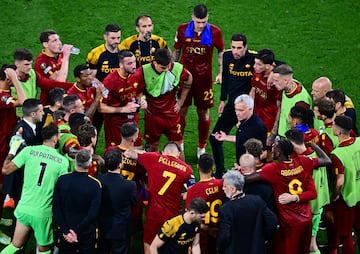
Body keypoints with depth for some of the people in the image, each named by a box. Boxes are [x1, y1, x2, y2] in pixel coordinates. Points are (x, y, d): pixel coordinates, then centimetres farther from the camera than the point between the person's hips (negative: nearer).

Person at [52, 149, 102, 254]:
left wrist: (66, 231, -11)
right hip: (87, 234, -2)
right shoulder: (95, 184, -16)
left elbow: (56, 208, -10)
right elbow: (93, 214, -20)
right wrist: (77, 231, -17)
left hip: (66, 234, 2)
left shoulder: (62, 180, -9)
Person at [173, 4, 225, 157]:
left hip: (204, 78, 0)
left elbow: (221, 52, 6)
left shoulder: (215, 32, -10)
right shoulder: (183, 30, -7)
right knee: (181, 111, 5)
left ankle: (201, 149, 21)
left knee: (203, 113, 8)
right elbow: (176, 51, 6)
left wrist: (221, 72, -2)